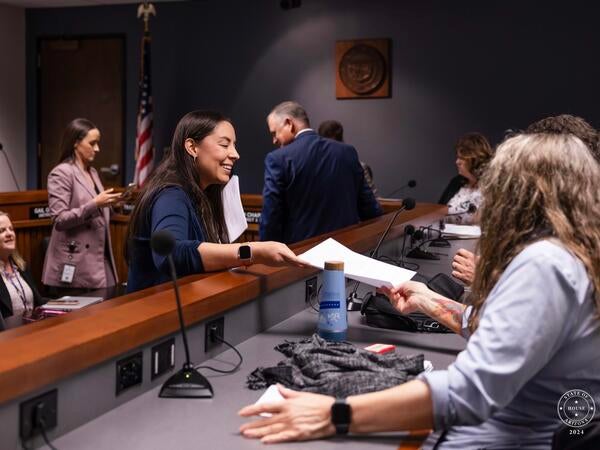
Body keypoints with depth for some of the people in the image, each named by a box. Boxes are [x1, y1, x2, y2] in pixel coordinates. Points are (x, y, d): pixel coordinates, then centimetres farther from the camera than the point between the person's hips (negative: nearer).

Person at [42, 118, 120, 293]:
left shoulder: (93, 173, 14)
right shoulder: (62, 173, -10)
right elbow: (59, 220, -17)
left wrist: (108, 204, 4)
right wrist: (94, 205, -23)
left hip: (99, 258, 7)